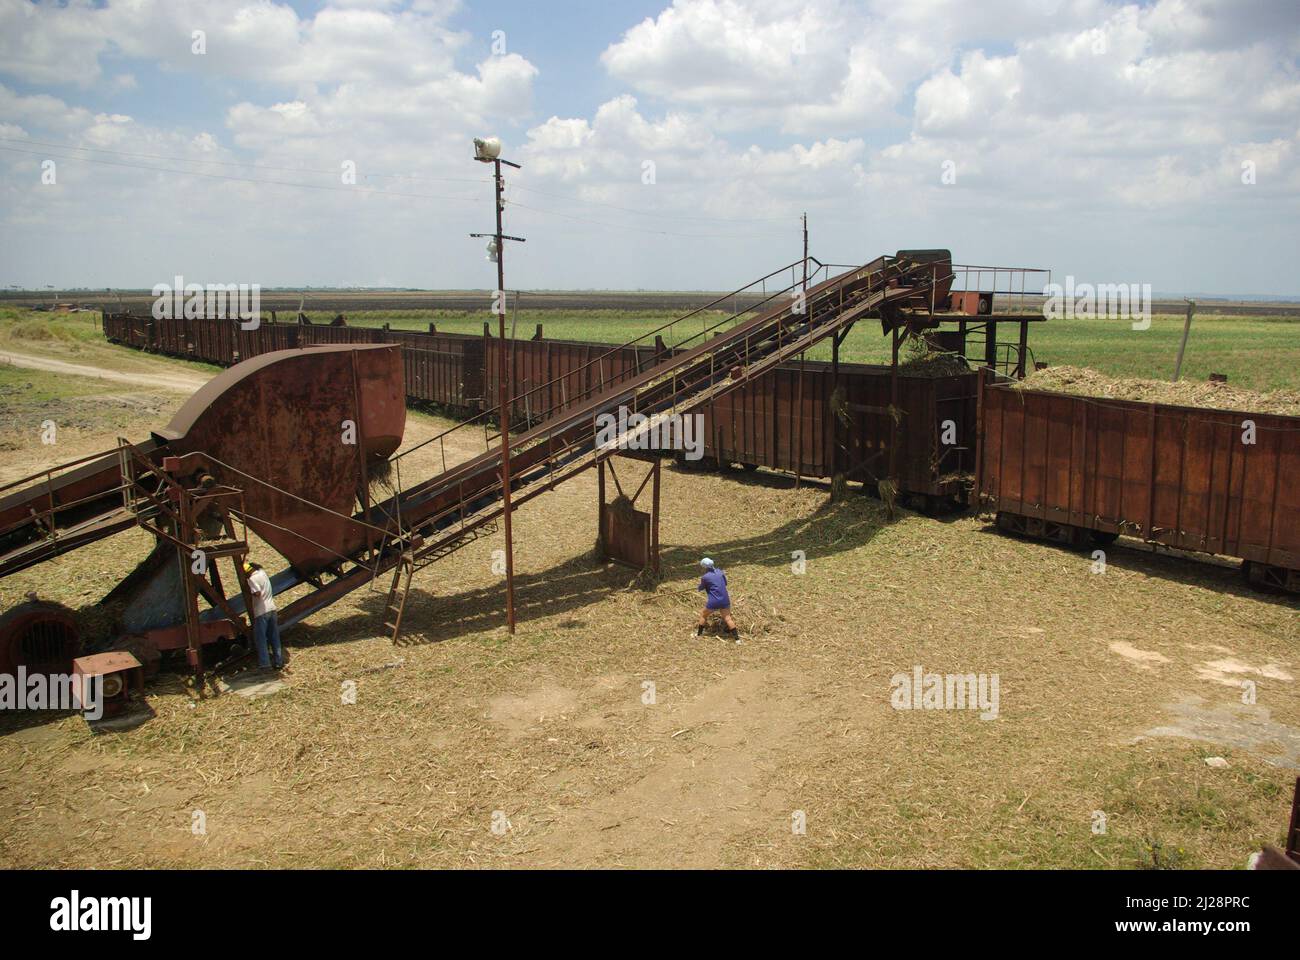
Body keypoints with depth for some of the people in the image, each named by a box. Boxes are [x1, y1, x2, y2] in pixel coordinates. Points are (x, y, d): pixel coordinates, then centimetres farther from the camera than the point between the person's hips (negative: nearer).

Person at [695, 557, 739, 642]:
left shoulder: (705, 577, -12)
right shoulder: (719, 572, 3)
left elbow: (701, 588, 7)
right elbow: (725, 583, 17)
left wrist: (698, 587, 28)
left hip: (713, 602, -4)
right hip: (725, 600, 4)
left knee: (703, 615, 19)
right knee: (727, 618, 11)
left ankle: (699, 634, 29)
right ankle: (737, 638, 7)